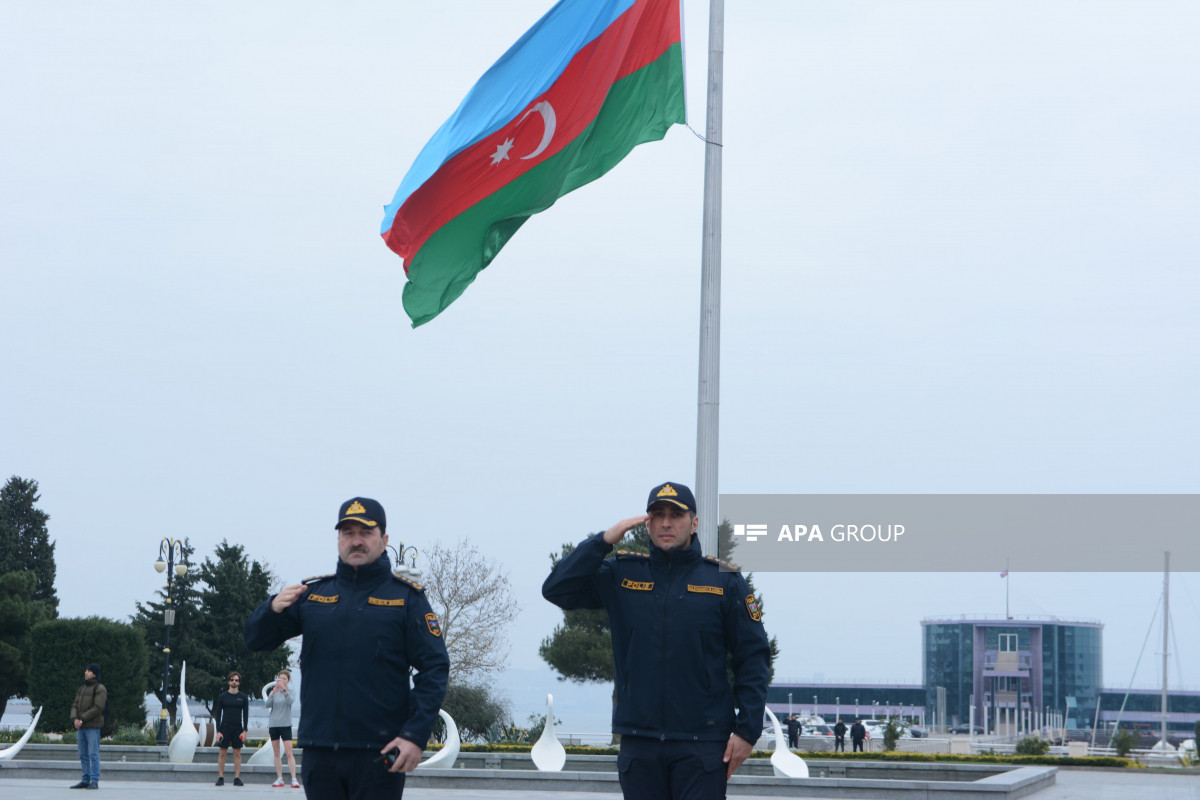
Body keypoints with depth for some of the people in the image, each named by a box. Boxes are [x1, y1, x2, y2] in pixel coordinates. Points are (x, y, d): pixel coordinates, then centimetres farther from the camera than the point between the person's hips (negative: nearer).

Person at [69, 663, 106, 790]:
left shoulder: (100, 689, -4)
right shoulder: (82, 689, 19)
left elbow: (98, 708, -14)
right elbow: (74, 706, 14)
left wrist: (82, 719, -16)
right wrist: (74, 718, -6)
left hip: (93, 727, -8)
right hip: (80, 727, 8)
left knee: (93, 754, -9)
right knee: (83, 755, 9)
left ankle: (94, 781, -8)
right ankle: (86, 780, 14)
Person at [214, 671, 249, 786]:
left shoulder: (243, 697, 6)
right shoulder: (223, 696, 4)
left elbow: (245, 714, 6)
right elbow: (217, 714, 3)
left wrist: (244, 730, -4)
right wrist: (218, 731, -5)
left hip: (237, 728, 0)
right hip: (225, 728, 0)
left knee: (237, 753, 0)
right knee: (222, 753, -1)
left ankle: (237, 778, 3)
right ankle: (221, 778, 3)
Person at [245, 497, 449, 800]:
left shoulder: (406, 597, 3)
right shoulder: (312, 593, 12)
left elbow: (434, 669, -3)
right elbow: (256, 639, 9)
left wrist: (416, 735, -15)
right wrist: (273, 609, -14)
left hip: (379, 752, -3)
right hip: (320, 750, 4)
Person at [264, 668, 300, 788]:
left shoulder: (290, 692, 1)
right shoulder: (273, 692, 8)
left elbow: (290, 701, -20)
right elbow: (267, 704, -5)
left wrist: (284, 689, -34)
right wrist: (273, 693, -19)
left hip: (285, 725, -4)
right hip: (273, 725, 4)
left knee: (289, 753, -11)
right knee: (276, 753, 6)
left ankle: (294, 779, -15)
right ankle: (279, 779, 11)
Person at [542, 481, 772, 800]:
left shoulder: (724, 580, 3)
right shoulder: (621, 574, 8)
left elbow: (753, 659, 3)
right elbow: (556, 590, 0)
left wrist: (747, 730, -5)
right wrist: (603, 541, -8)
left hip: (703, 743, -2)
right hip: (638, 740, 3)